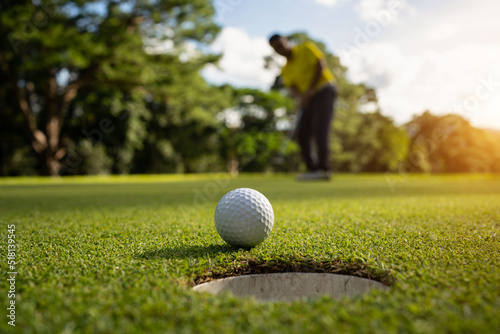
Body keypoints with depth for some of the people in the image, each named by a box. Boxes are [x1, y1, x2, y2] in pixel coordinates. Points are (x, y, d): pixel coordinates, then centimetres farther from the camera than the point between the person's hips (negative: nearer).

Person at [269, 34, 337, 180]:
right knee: (302, 134, 0)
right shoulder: (286, 70, 15)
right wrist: (301, 97, -22)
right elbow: (292, 88, 1)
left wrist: (311, 89, -16)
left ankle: (324, 168, -18)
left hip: (324, 90, -7)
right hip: (309, 98, 7)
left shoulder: (306, 48, 3)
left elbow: (321, 64, -8)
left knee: (319, 129, -18)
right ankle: (313, 168, 7)